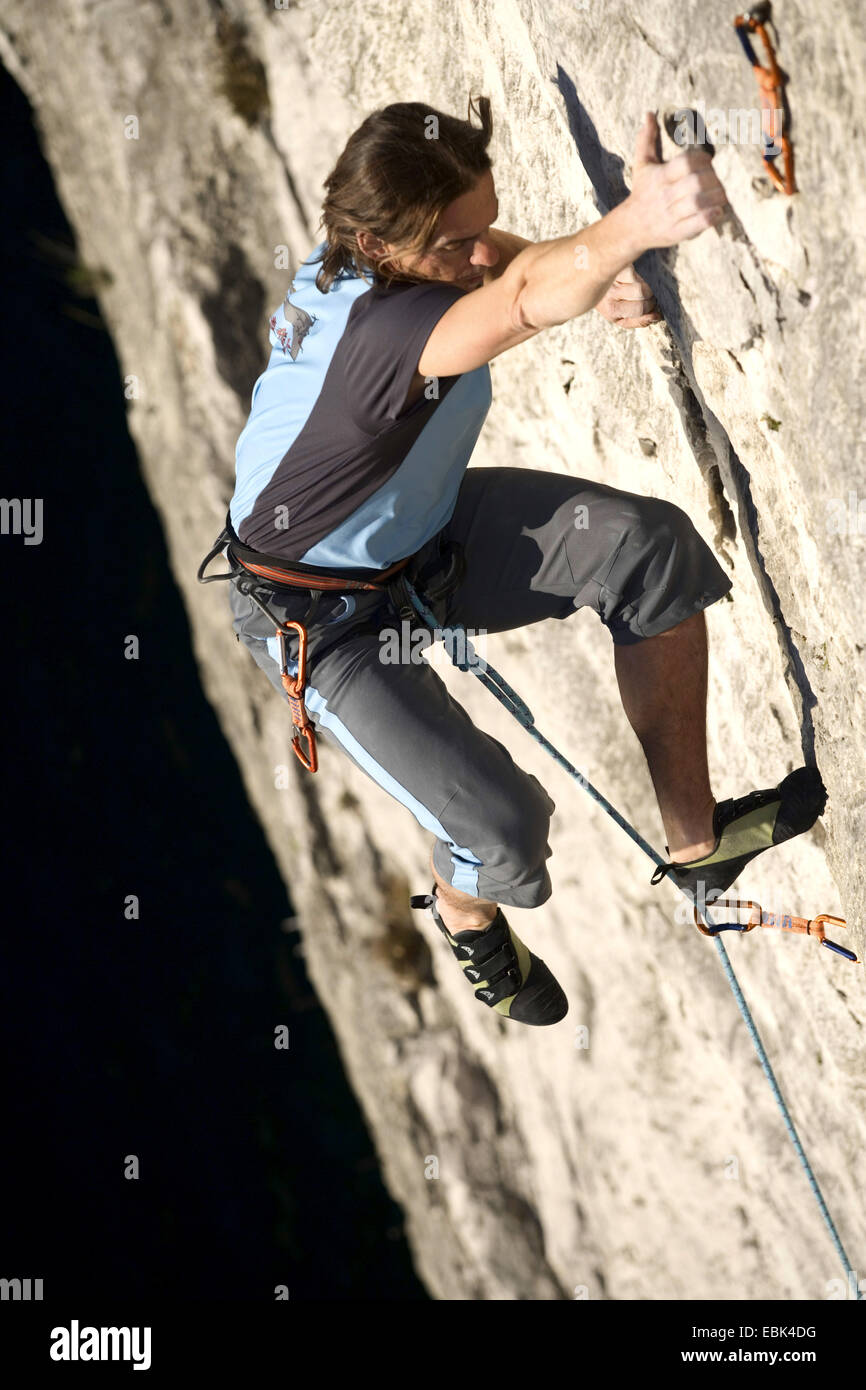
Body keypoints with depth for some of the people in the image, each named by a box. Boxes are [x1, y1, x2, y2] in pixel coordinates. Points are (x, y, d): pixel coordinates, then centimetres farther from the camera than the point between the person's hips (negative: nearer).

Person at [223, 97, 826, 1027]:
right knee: (503, 831, -18)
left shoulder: (376, 251, -15)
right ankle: (464, 913, 24)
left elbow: (505, 258, 9)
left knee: (647, 543, -13)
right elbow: (524, 300, -62)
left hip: (420, 530, 8)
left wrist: (604, 282, -11)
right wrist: (631, 226, -83)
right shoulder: (377, 329, -41)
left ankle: (695, 839, -2)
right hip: (328, 620, -8)